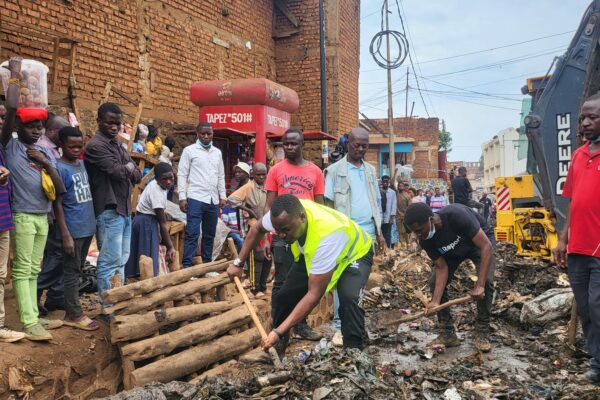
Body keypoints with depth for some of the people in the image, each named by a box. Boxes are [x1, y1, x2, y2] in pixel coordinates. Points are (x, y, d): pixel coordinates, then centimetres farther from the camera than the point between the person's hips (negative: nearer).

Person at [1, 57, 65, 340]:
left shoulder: (47, 152, 12)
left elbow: (60, 190, 6)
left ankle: (33, 317, 18)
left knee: (34, 271, 12)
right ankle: (29, 323, -1)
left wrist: (47, 163, -6)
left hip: (43, 217, 6)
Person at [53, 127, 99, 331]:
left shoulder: (82, 163, 9)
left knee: (78, 270, 15)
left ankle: (71, 307, 26)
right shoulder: (60, 168, -13)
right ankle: (74, 315, 7)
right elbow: (57, 204, -14)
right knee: (72, 272, 0)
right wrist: (65, 235, -18)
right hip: (73, 230, -8)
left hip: (87, 227, 8)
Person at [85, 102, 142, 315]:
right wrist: (128, 168, 1)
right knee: (110, 261, -5)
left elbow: (137, 175, 13)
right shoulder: (95, 146, -10)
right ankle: (106, 308, 3)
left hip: (125, 209, 9)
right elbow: (117, 171, -20)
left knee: (122, 259, 13)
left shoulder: (118, 145, 18)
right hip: (109, 211, -9)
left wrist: (126, 170, -7)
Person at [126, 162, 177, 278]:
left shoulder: (157, 185, 3)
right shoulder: (156, 192, -24)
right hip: (145, 224, -9)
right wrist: (170, 246, -16)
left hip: (149, 221, 9)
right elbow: (162, 223, -21)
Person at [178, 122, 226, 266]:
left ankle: (207, 264, 19)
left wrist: (222, 196, 11)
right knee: (192, 233, -8)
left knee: (210, 234, 10)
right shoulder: (189, 150, 1)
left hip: (213, 200, 5)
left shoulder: (217, 152, 15)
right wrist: (182, 197, -10)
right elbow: (182, 175, -2)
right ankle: (187, 265, -5)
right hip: (195, 198, -5)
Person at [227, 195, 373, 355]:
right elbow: (257, 230, -2)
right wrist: (238, 263, -4)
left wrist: (279, 332, -42)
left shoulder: (326, 235, -45)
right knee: (284, 296, -1)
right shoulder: (284, 215, -28)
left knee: (349, 299, -33)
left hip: (354, 253, -6)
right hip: (311, 254, 6)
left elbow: (314, 294, -41)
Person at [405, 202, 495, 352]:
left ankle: (482, 334, -8)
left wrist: (479, 285, -43)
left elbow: (486, 246, -38)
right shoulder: (425, 240, -24)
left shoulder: (456, 215, -41)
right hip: (452, 250, 4)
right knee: (435, 283, -11)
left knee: (487, 282, -24)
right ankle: (448, 334, 0)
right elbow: (442, 267, -19)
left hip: (479, 242, -4)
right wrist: (435, 301, -31)